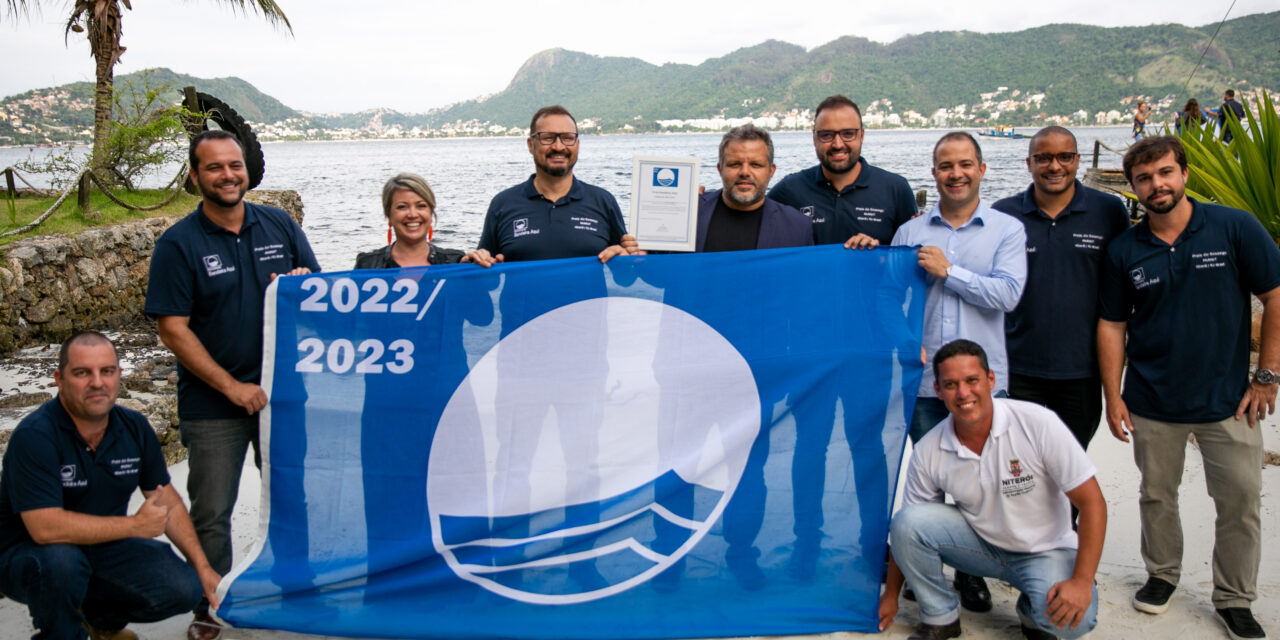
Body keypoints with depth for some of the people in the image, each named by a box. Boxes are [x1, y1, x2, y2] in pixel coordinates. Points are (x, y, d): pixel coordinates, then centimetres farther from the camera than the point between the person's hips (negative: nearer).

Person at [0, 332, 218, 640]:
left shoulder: (134, 427, -4)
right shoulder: (35, 435, -23)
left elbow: (167, 498, 6)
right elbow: (45, 527, -32)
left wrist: (202, 567, 2)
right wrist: (136, 525, -24)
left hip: (102, 548, 5)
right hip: (26, 554, -5)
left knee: (184, 588, -12)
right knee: (60, 561, -38)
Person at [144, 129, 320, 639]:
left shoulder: (280, 225, 4)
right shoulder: (178, 244, -6)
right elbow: (173, 329, -10)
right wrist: (233, 387, -15)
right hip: (213, 403, -3)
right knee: (211, 515, 3)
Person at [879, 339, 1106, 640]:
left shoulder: (1038, 423, -22)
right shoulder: (927, 452, -13)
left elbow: (1091, 502, -18)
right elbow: (908, 531, -1)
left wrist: (1082, 582, -25)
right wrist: (891, 595, 2)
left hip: (1044, 551, -2)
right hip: (980, 544, 3)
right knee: (906, 520, -23)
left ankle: (1033, 612, 6)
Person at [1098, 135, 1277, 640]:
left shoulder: (1235, 228, -8)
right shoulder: (1124, 250, -1)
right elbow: (1112, 325, 4)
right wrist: (1113, 395, 0)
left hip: (1227, 400, -1)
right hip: (1153, 402, 2)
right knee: (1157, 494, 14)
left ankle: (1234, 598, 23)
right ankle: (1162, 573, 36)